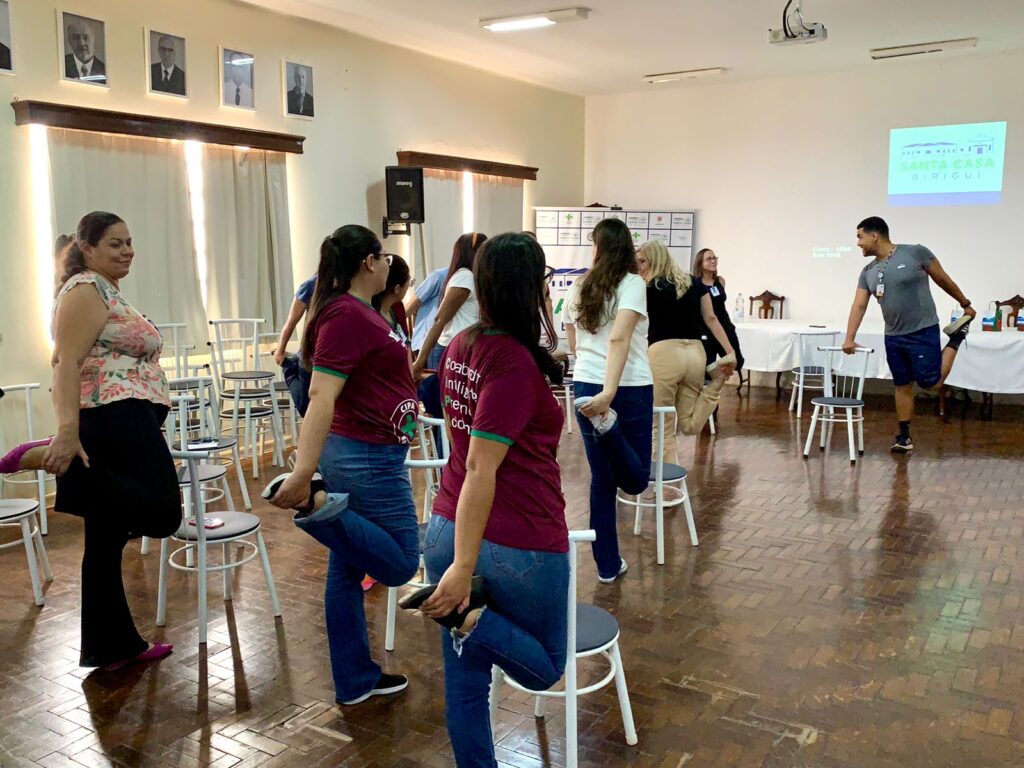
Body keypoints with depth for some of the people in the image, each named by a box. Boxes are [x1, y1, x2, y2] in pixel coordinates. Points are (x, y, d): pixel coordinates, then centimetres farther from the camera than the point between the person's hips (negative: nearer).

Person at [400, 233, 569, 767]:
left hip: (447, 530, 8)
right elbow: (480, 470, -24)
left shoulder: (459, 348, 4)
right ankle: (470, 613, -7)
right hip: (520, 545, -7)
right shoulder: (517, 364, -20)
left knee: (464, 678, 18)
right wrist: (464, 566, -23)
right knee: (544, 668, 18)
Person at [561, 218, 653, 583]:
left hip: (584, 386, 5)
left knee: (601, 478, 12)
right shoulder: (632, 284, -6)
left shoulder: (577, 288, 9)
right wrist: (610, 392, -30)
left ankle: (607, 564, 13)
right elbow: (619, 339, -22)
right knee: (635, 479, 6)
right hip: (629, 388, -4)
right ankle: (608, 429, -25)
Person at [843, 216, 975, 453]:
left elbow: (943, 279, -1)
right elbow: (859, 306, -2)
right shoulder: (868, 272, 4)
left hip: (923, 332, -5)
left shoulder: (915, 253, -11)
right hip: (893, 337, 5)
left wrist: (965, 304, 8)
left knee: (931, 383, -4)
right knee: (902, 386, 10)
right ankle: (904, 437, 20)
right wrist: (849, 339, -13)